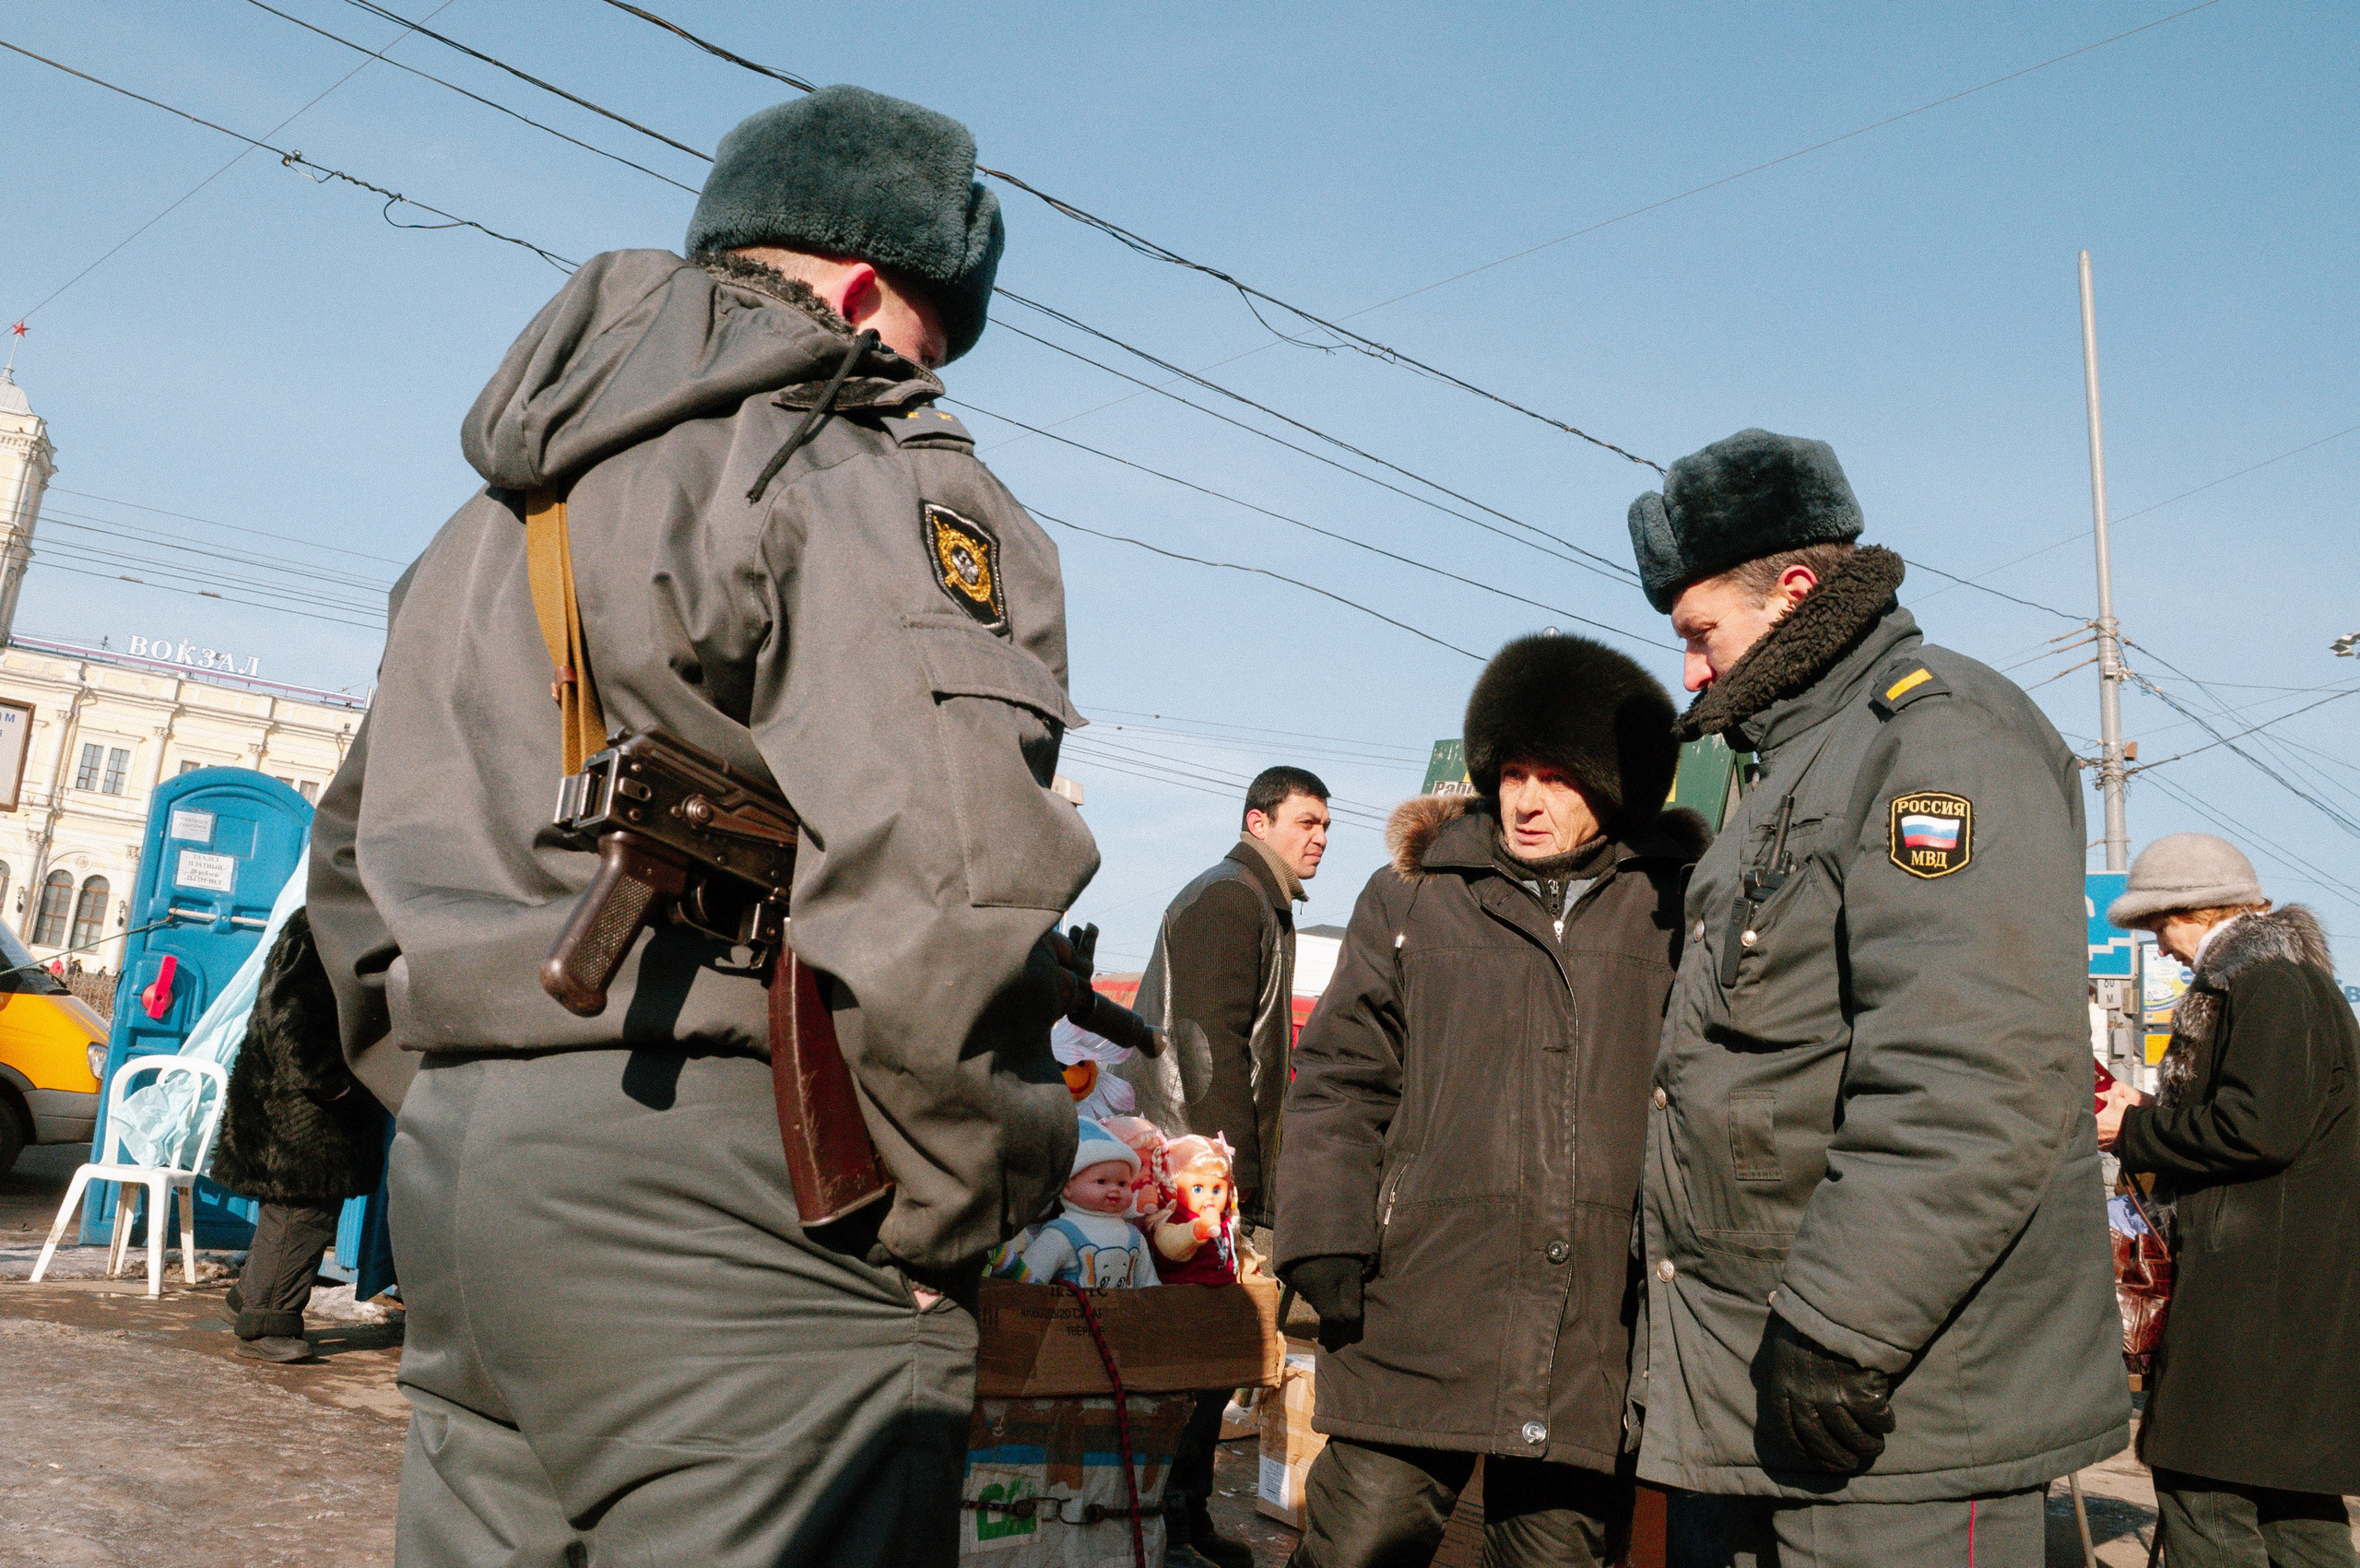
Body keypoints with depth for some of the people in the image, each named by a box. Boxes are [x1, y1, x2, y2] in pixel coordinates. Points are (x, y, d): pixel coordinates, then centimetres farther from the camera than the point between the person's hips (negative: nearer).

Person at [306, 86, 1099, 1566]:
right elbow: (922, 880, -23)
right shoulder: (875, 475, -7)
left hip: (460, 1169, 9)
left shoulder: (501, 515, 22)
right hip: (725, 1198, -9)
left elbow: (361, 848, 27)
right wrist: (956, 1213, -10)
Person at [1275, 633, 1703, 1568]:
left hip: (1597, 1346, 1)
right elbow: (1341, 1079, 9)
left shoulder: (1677, 911, 8)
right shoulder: (1409, 900, 10)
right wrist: (1325, 1240, -2)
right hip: (1420, 1323, 0)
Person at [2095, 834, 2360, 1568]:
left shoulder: (2270, 985, -14)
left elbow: (2260, 1128, -24)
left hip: (2259, 1296, -11)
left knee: (2202, 1501, -8)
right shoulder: (2297, 981, 20)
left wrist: (2133, 1134, -13)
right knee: (2293, 1499, 15)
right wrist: (2147, 1111, 18)